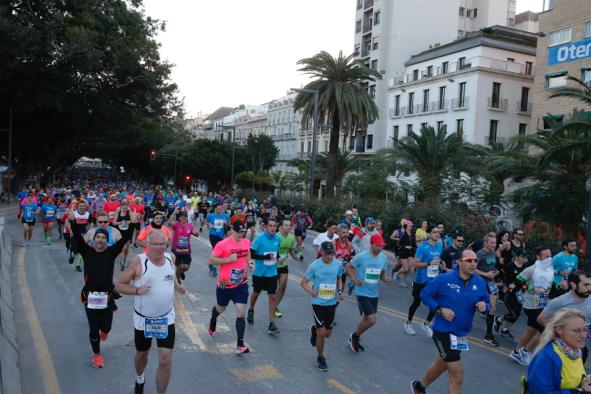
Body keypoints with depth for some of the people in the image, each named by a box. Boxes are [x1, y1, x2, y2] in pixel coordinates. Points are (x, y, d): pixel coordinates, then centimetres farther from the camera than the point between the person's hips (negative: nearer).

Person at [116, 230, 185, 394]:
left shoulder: (170, 257, -4)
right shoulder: (138, 261, -16)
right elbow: (120, 286, -10)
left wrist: (177, 285, 0)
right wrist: (137, 290, -27)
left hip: (166, 319, 2)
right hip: (143, 319, -1)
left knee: (166, 360, -6)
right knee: (142, 354, 22)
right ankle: (139, 379, 55)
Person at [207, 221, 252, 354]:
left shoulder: (247, 243, 2)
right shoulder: (222, 244, -16)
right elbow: (211, 260, -15)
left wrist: (248, 263, 3)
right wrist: (228, 259, -24)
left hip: (241, 284, 3)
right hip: (225, 284, -3)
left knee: (241, 313, -7)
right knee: (220, 308, 20)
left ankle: (240, 344, -2)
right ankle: (212, 323, 55)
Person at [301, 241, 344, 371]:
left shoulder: (338, 264, -4)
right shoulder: (314, 266, -15)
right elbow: (303, 282, -7)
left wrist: (340, 291, -2)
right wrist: (311, 291, -26)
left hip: (332, 303, 4)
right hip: (318, 302, -4)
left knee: (328, 333, 12)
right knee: (322, 332, -6)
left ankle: (314, 330, 47)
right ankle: (320, 358, 18)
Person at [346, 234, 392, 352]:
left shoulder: (383, 258, 0)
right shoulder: (361, 256, -16)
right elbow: (349, 267, -3)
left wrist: (386, 278, -10)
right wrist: (354, 279, -17)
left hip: (374, 293, 6)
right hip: (362, 292, -6)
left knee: (367, 318, 17)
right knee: (372, 319, -15)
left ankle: (355, 339, 40)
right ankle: (354, 336, 11)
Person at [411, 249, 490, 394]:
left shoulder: (480, 283, -5)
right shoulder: (444, 279, -17)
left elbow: (486, 303, 5)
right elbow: (425, 294, -8)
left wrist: (484, 306, -19)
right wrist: (440, 309, -19)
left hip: (461, 333, 6)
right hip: (443, 331, -6)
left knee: (441, 364, 27)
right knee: (457, 375, -5)